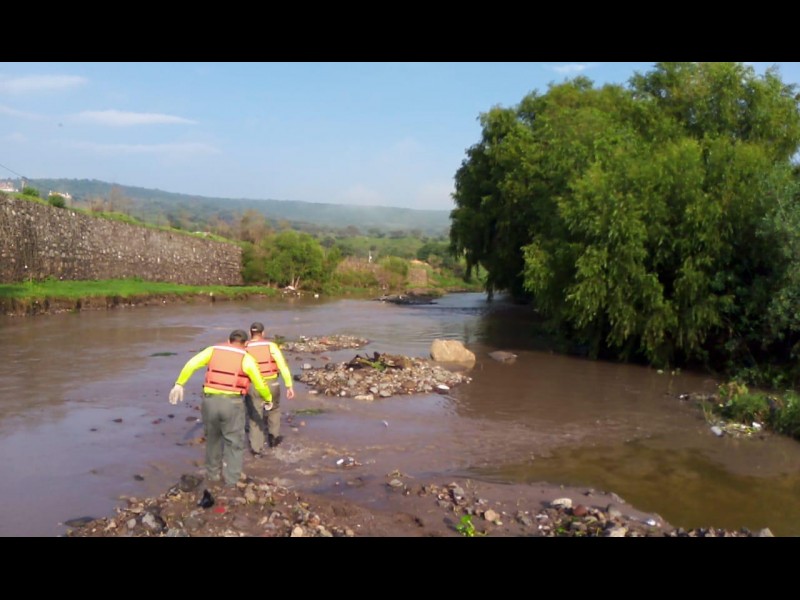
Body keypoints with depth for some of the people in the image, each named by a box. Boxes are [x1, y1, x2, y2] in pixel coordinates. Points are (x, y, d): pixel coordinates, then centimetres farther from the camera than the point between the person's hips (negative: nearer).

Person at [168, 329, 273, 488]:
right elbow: (260, 385, 4)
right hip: (232, 403, -3)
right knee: (234, 442, 14)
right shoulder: (247, 359, 1)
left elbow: (191, 364, -2)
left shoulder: (213, 350, 9)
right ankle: (231, 480, 13)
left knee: (213, 437, 26)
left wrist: (179, 384, 1)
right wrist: (268, 399, 22)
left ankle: (212, 473, 37)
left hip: (210, 401, 3)